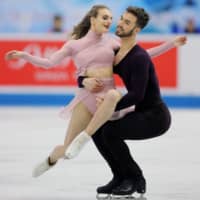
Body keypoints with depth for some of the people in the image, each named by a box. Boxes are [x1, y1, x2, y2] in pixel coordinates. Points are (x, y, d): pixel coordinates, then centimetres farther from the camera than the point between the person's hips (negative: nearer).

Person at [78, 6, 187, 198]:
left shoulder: (139, 58, -21)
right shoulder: (114, 54, 6)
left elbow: (137, 95, -28)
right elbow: (82, 76, 10)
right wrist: (85, 81, -13)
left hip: (156, 116, -9)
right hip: (141, 113, 9)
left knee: (110, 131, -23)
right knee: (97, 131, 1)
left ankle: (136, 180, -8)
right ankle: (120, 177, 10)